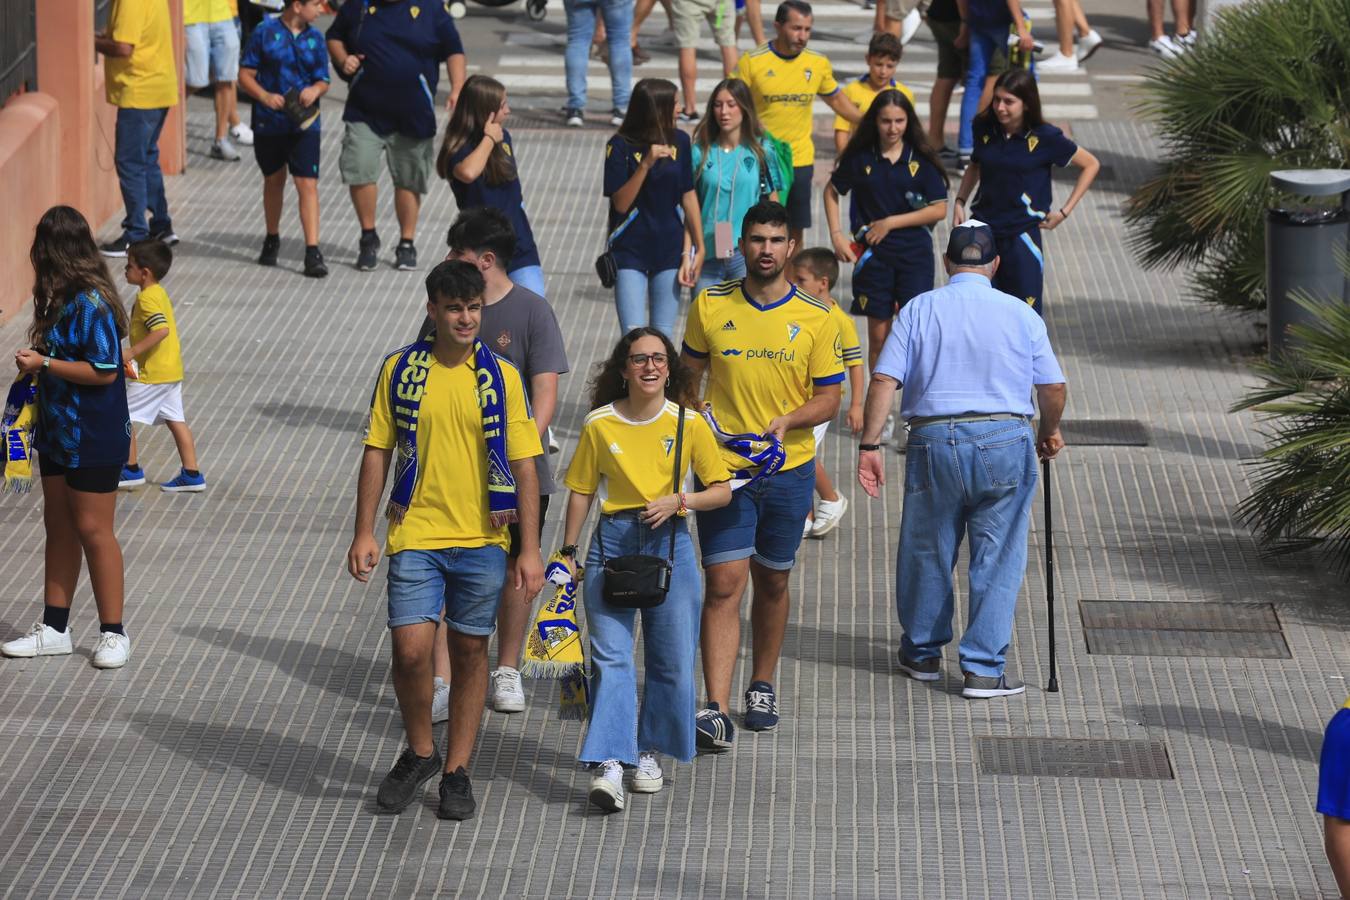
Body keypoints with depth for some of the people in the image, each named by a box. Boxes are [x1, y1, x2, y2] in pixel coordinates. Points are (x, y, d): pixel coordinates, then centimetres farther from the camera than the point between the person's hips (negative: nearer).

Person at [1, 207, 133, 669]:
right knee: (59, 527, 14)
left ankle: (113, 632, 7)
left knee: (92, 529, -3)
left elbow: (104, 371, -23)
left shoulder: (92, 304, -21)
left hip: (93, 437, -9)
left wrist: (43, 364, -18)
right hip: (58, 432, 9)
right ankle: (54, 629, 21)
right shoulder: (64, 300, 7)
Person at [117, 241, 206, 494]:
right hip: (172, 370, 10)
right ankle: (192, 474, 11)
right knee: (175, 420, 11)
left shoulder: (147, 298, -19)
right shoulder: (159, 293, 11)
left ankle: (131, 470, 6)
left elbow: (161, 329, -31)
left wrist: (132, 352, -28)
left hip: (152, 375, -10)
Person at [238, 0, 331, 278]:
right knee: (274, 180, 16)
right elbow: (245, 75, -4)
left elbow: (323, 81, 8)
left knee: (308, 184, -9)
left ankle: (312, 251, -11)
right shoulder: (265, 32, -5)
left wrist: (316, 89, -15)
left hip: (304, 123, 1)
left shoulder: (315, 38, 4)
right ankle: (272, 240, 36)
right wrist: (264, 96, -21)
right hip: (269, 121, -1)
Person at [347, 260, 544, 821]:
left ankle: (456, 771, 19)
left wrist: (530, 549, -4)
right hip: (415, 536, 0)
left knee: (470, 652, 7)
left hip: (481, 540, 0)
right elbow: (377, 453, 6)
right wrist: (365, 533, -1)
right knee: (410, 650, -10)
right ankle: (419, 754, 14)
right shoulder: (401, 370, 1)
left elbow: (524, 466, 1)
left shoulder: (500, 377, 0)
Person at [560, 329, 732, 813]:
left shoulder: (689, 423, -2)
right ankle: (609, 765, -15)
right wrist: (568, 552, 7)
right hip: (613, 541, -1)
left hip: (669, 542, 1)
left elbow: (722, 491, 3)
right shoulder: (600, 424, -1)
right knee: (610, 656, -9)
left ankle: (649, 751, 24)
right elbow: (581, 491, 8)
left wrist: (679, 500, -15)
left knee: (671, 660, 5)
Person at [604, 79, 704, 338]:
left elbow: (688, 196, 7)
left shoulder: (679, 141, 1)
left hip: (669, 250, 3)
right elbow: (621, 203, -13)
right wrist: (646, 164, -24)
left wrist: (699, 247, 6)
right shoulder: (621, 146, -10)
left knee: (663, 336, 5)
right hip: (630, 251, -3)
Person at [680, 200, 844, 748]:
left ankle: (762, 687, 35)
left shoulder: (816, 319, -3)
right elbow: (690, 373, 12)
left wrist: (788, 420, -19)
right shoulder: (710, 308, -1)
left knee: (772, 582, 15)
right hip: (724, 468, -1)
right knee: (724, 584, -10)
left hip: (789, 470, 1)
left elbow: (829, 398, -1)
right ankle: (716, 713, -17)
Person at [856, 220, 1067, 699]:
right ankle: (983, 669, 2)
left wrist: (869, 445, -3)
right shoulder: (1021, 315, 4)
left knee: (927, 553, 16)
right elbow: (1053, 387, 5)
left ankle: (922, 653, 30)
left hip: (934, 441, 1)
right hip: (1004, 442, -1)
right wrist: (1051, 432, 24)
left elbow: (884, 380, -5)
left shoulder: (919, 310, 3)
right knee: (996, 561, 5)